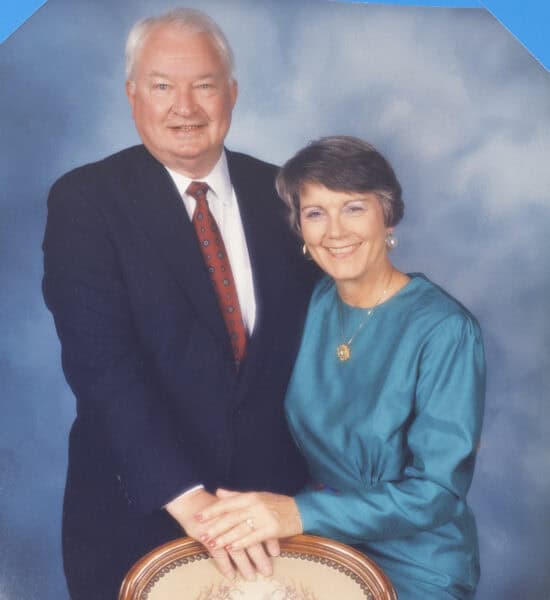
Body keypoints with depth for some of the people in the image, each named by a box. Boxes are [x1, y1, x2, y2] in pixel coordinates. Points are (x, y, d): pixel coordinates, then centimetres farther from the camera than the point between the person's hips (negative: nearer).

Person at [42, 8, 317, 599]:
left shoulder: (278, 192, 0)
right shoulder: (83, 201, -11)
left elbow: (310, 330, 4)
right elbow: (101, 361, -19)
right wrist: (189, 498, -26)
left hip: (273, 493, 3)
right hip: (137, 506, -2)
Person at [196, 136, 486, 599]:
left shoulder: (445, 331, -18)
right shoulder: (312, 306, -3)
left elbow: (437, 491, -19)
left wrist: (301, 512, -28)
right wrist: (251, 508, -10)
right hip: (315, 542, 4)